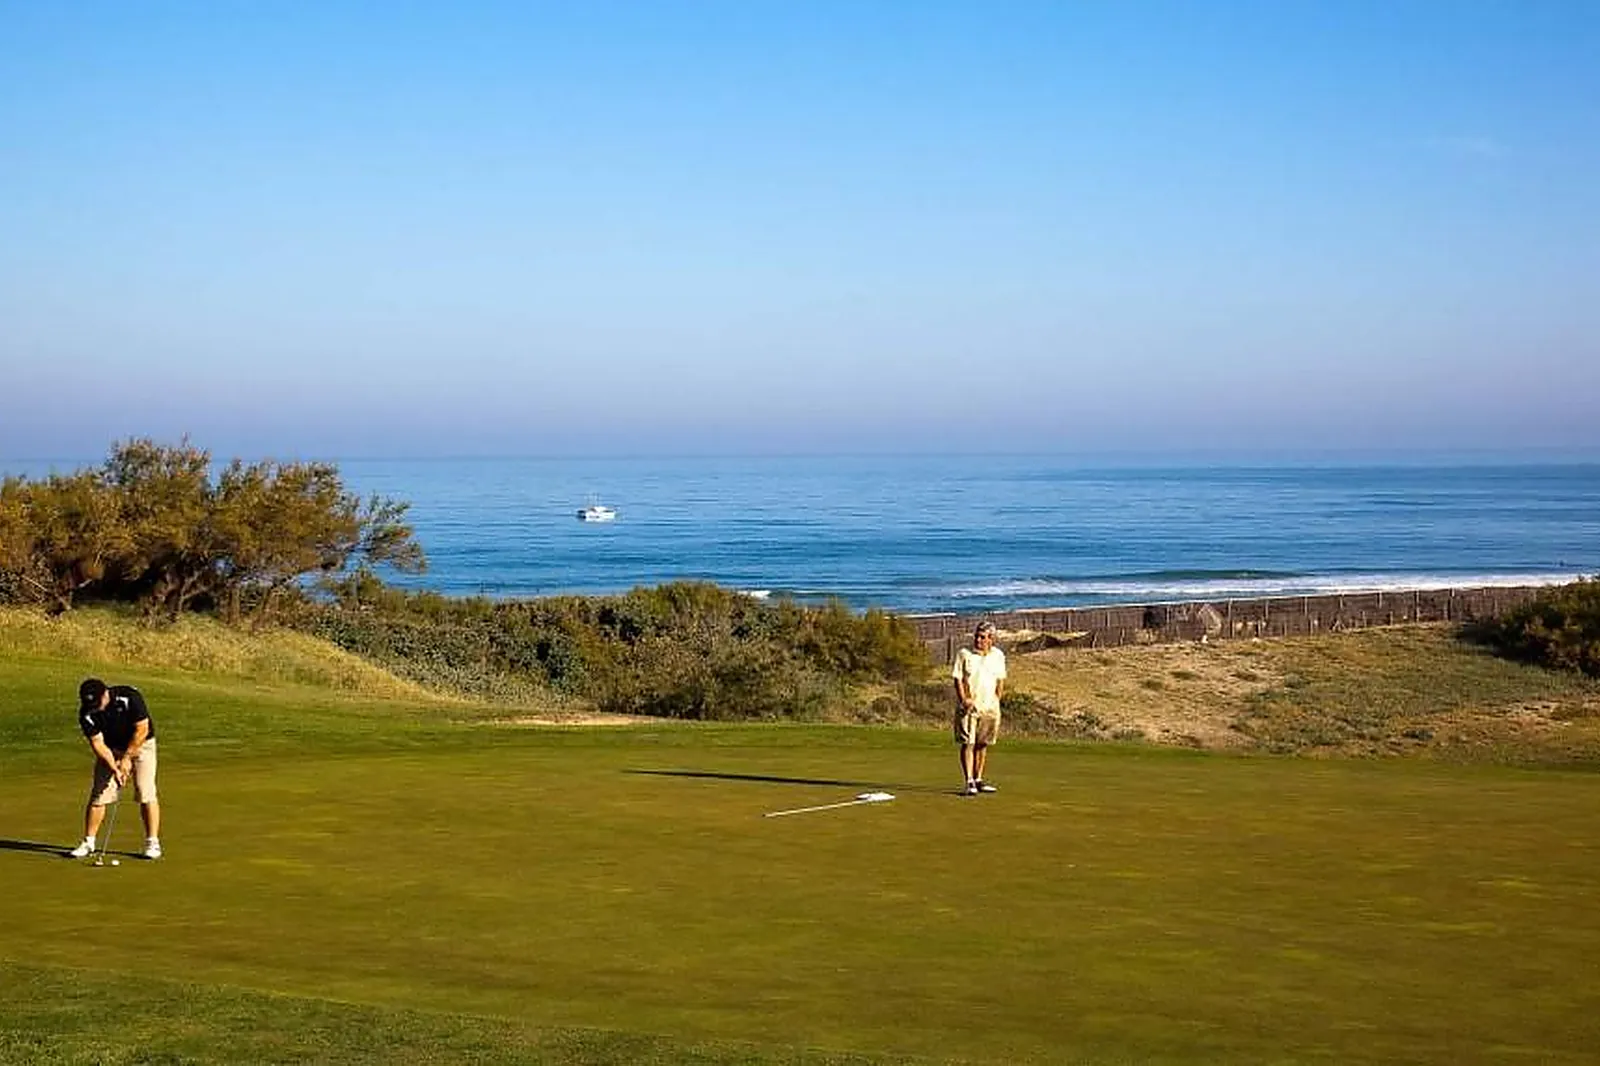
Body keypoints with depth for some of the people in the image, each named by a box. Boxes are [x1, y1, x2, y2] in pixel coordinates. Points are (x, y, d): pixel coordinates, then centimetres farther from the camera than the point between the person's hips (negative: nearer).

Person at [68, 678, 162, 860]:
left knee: (146, 793, -11)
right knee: (99, 794, -2)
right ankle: (88, 842, 9)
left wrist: (127, 758, -19)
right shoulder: (87, 714, -19)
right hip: (111, 749, 3)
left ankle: (152, 842, -4)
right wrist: (115, 768, -26)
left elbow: (142, 730, -22)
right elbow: (97, 743, -16)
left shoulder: (129, 697, -28)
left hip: (141, 744, -3)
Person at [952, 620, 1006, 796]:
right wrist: (964, 699, -14)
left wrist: (997, 700, 6)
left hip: (989, 706, 4)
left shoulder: (998, 656, 8)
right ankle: (969, 782, -12)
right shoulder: (964, 654, -3)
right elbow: (958, 679, -4)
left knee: (982, 744, 9)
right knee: (967, 743, -10)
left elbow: (1000, 681, 16)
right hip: (968, 706, -4)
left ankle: (978, 779, 19)